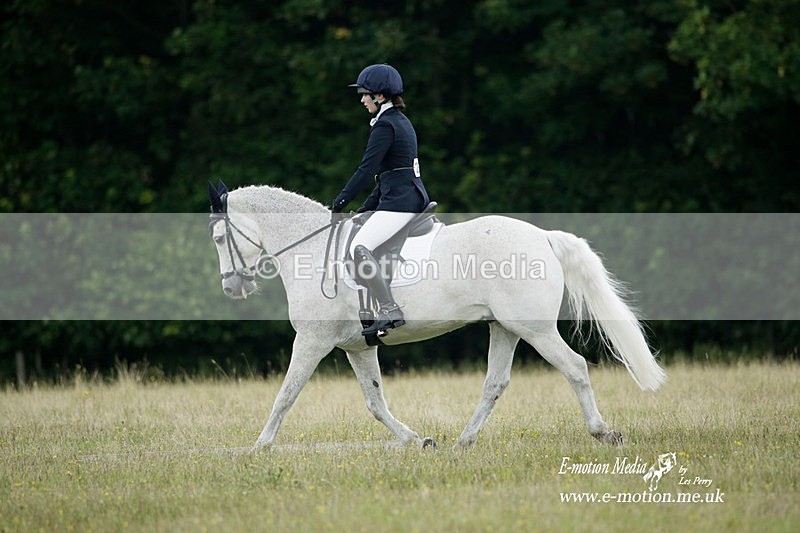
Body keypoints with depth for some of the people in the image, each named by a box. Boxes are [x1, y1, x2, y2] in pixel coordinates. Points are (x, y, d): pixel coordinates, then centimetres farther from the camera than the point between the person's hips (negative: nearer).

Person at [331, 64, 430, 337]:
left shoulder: (385, 125, -12)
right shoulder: (401, 121, 20)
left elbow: (366, 170, -17)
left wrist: (338, 204, -12)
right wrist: (368, 206, 21)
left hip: (399, 202, -11)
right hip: (414, 196, 11)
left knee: (359, 248, -21)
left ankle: (390, 311, -28)